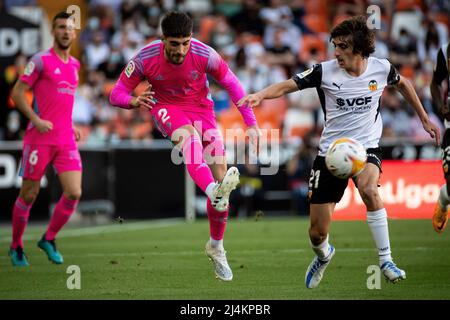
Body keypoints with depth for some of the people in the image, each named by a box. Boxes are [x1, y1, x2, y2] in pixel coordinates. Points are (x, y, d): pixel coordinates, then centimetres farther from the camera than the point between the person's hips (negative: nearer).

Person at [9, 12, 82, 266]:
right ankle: (17, 247, 20)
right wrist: (37, 120, -17)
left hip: (67, 140, 5)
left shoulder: (75, 64, 14)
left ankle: (49, 240, 12)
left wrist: (71, 126, 14)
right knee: (29, 195, 3)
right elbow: (17, 93, -7)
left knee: (74, 193, -8)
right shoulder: (41, 61, -6)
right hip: (40, 138, -5)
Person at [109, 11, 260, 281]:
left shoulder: (204, 55, -19)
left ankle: (216, 246, 11)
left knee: (221, 175, -9)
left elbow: (232, 84, -5)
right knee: (188, 134, -39)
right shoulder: (145, 59, -19)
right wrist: (135, 101, -36)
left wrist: (251, 123, -8)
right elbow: (117, 94, -12)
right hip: (167, 110, -2)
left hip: (202, 109, 2)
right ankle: (213, 192, -65)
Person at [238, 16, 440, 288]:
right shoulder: (325, 71, -12)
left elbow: (403, 83, 15)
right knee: (318, 232, 1)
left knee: (368, 188, -37)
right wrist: (260, 95, -32)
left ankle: (386, 261, -22)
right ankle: (323, 255, 42)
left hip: (367, 146, -1)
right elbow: (287, 86, -12)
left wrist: (425, 119, 21)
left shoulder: (382, 68, -7)